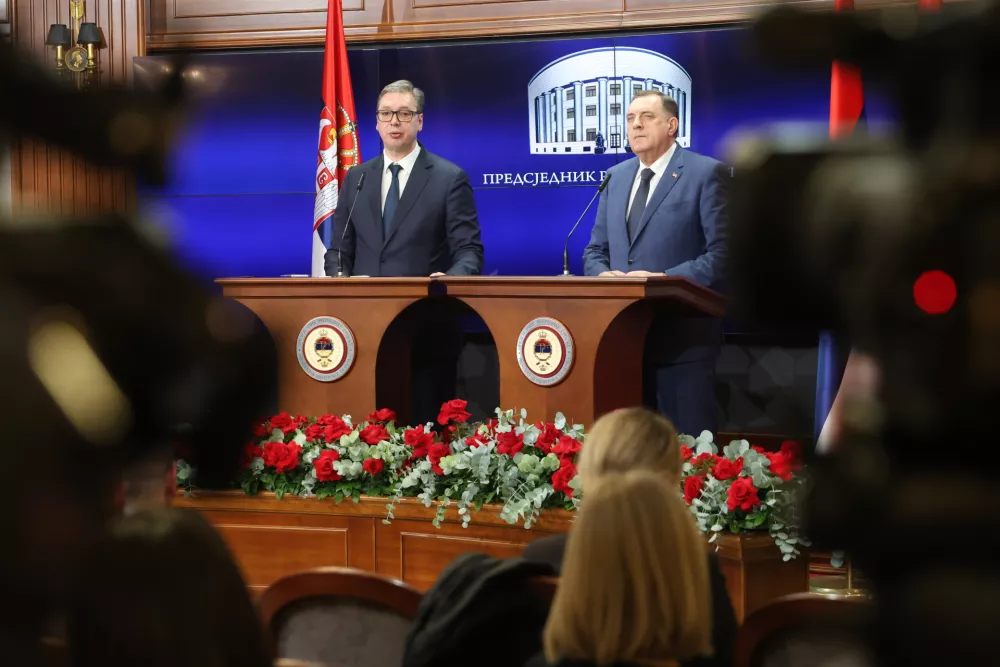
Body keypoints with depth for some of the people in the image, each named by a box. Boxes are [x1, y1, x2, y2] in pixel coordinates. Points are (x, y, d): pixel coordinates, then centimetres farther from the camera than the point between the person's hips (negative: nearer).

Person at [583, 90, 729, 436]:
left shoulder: (707, 173, -3)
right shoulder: (616, 177, 17)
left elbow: (723, 252, -10)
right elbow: (595, 250, 19)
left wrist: (666, 279, -19)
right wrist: (604, 275, -5)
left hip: (682, 333, -6)